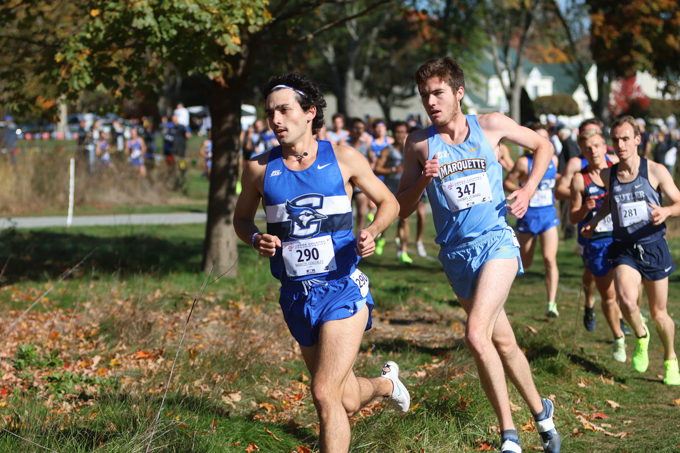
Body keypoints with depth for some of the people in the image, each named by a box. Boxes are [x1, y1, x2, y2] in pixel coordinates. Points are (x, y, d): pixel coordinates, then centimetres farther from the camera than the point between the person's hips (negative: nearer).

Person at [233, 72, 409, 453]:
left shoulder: (343, 159, -3)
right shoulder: (260, 169, 1)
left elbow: (389, 203, 8)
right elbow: (242, 218, 16)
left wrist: (372, 232, -13)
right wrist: (257, 239, -6)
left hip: (343, 289, -4)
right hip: (297, 296, 4)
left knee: (325, 395, -19)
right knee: (348, 401, 15)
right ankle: (386, 382, 50)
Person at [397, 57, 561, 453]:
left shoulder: (491, 125, -2)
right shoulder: (419, 145, 0)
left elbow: (543, 146, 14)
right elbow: (402, 209, 4)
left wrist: (528, 190, 0)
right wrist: (423, 181, -14)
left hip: (496, 241, -3)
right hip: (457, 253, 3)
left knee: (476, 335, -21)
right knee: (504, 343, 11)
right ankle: (540, 410, 30)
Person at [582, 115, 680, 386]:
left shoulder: (655, 171, -8)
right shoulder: (607, 176, 3)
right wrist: (593, 223, 12)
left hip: (653, 248, -1)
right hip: (624, 250, 1)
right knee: (626, 300, -26)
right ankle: (640, 336, 6)